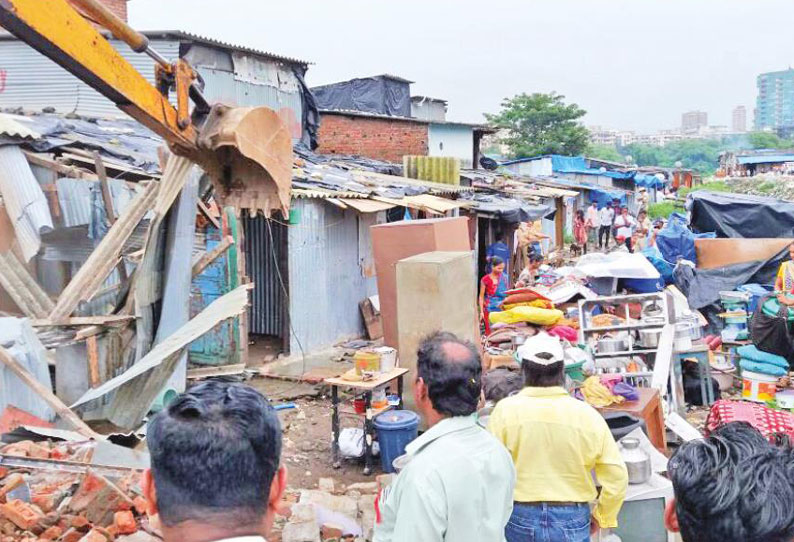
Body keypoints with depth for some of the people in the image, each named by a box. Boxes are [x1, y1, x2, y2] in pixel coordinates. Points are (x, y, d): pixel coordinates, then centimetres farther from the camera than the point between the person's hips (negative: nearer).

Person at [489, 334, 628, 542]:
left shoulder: (505, 410, -11)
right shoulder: (587, 415, -8)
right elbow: (617, 476, -5)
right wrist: (601, 517, 11)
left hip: (520, 518, 0)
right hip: (572, 520, 0)